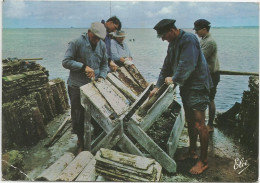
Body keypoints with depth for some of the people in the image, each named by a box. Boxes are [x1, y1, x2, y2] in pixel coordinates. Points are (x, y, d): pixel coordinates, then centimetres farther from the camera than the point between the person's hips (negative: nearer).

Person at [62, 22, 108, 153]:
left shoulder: (102, 45, 5)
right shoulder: (77, 43, -12)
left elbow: (104, 64, 13)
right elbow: (66, 61, -16)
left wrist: (101, 77, -4)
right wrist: (84, 67, -23)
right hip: (77, 86, -4)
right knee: (78, 115, 6)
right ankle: (81, 140, 24)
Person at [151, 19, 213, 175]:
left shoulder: (189, 39, -18)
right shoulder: (173, 44, 12)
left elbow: (187, 65, -26)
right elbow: (167, 66, 16)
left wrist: (174, 79, -12)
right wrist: (158, 87, 12)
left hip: (197, 87, -9)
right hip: (186, 87, 9)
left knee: (199, 125, -5)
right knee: (190, 122, 18)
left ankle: (204, 161, 9)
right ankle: (192, 152, 34)